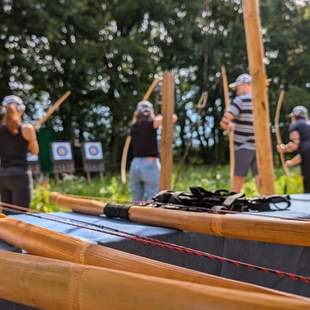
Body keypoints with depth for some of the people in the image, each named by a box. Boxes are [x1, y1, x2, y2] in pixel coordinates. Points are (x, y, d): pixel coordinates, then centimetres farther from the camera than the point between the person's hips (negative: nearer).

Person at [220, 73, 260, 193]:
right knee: (260, 178, 1)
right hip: (258, 146, 5)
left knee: (238, 179, 7)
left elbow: (224, 121, -16)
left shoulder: (240, 100, -10)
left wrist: (228, 126, 6)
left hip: (243, 146, -5)